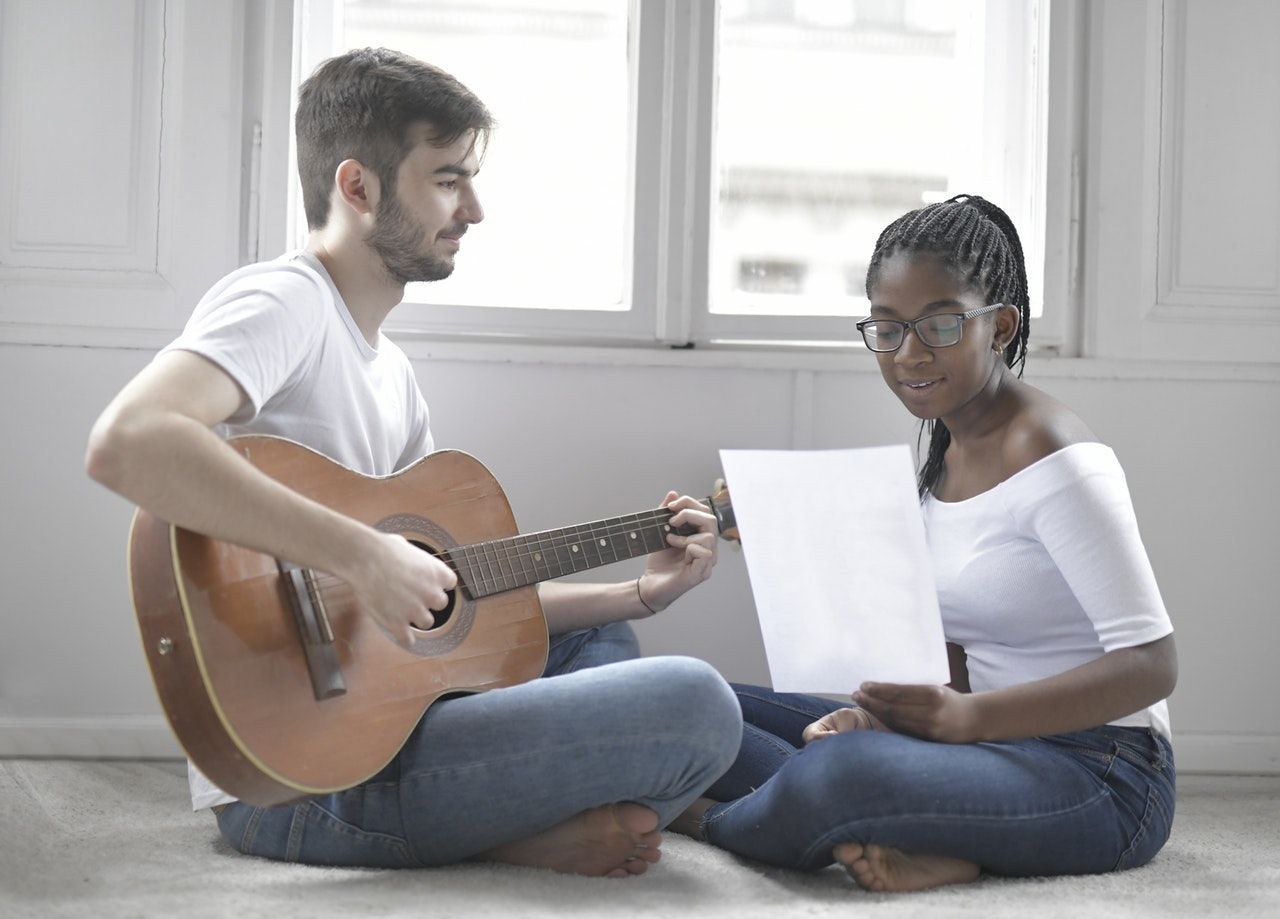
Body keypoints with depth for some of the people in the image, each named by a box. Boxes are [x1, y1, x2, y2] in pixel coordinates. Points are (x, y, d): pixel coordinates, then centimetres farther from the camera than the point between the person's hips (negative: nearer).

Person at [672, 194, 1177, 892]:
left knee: (838, 776, -37)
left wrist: (966, 716, -31)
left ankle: (696, 818, -4)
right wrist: (884, 713, -10)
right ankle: (934, 847, -16)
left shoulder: (1054, 461, -15)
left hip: (1099, 776, -9)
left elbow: (1150, 666, -20)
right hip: (997, 746, 9)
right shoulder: (947, 450, 11)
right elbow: (958, 645, 12)